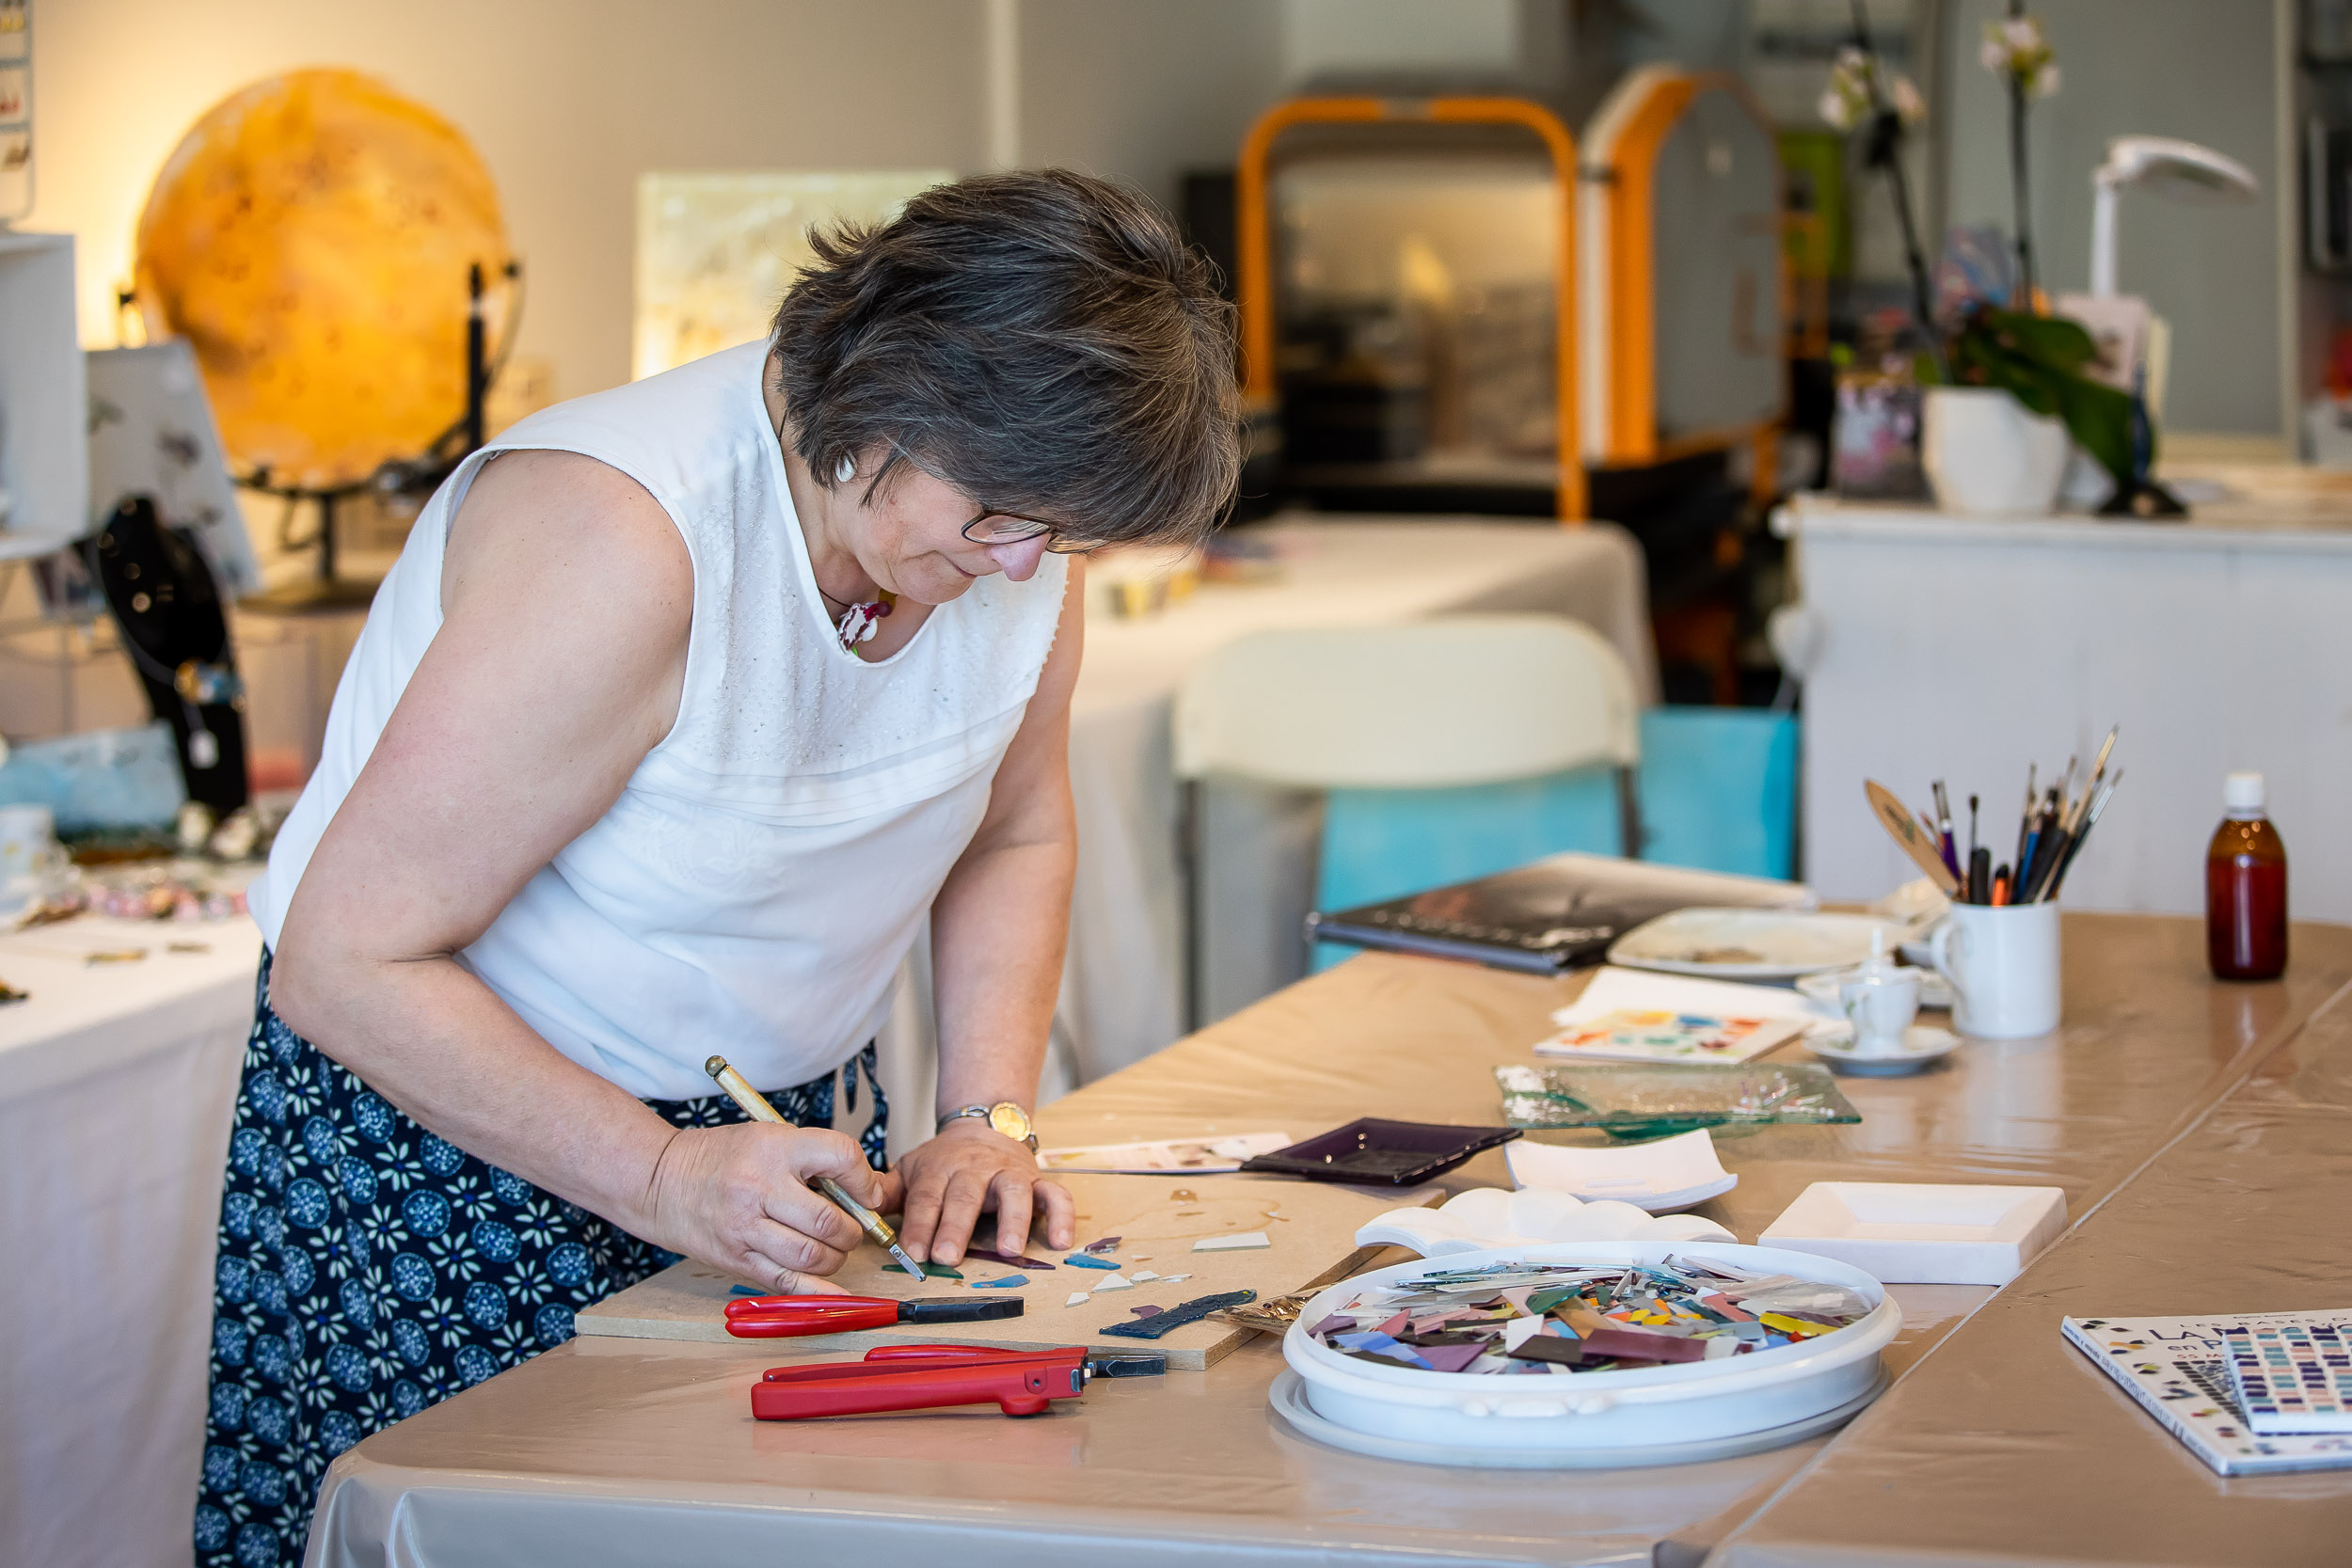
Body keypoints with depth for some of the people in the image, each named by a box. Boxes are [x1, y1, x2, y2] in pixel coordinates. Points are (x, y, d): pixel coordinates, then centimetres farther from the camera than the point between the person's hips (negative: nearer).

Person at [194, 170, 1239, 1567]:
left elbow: (1014, 839, 10)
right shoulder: (617, 544, -32)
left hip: (795, 1119, 6)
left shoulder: (1024, 519, -10)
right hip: (450, 1125, -6)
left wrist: (987, 1119, -6)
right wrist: (665, 1179, -35)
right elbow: (347, 962, -30)